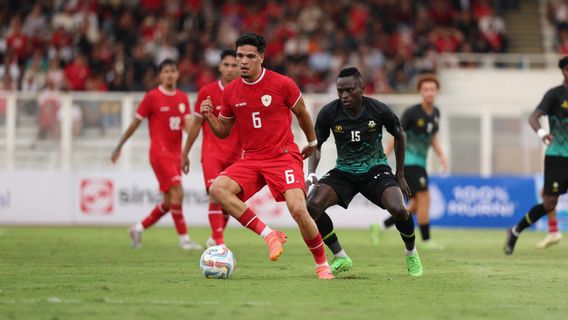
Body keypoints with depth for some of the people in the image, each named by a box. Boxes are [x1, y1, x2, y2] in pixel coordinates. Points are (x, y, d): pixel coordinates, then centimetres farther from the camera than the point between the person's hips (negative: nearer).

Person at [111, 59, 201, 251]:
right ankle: (184, 238, -15)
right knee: (177, 192, -19)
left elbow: (188, 125, 2)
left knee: (169, 202, 8)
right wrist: (119, 147, 5)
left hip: (175, 154, 7)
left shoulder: (183, 98, 11)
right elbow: (135, 123, 1)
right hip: (160, 152, -7)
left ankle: (139, 228, 26)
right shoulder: (152, 97, -4)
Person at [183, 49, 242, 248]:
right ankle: (219, 243, -22)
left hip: (235, 155, 2)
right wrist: (185, 153, 12)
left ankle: (214, 239, 28)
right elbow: (196, 123, 9)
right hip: (211, 151, -2)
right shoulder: (207, 92, -1)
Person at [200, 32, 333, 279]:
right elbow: (223, 131, 15)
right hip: (251, 159, 4)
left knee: (298, 210, -22)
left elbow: (302, 113, 10)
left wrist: (312, 142, 22)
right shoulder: (230, 92, 3)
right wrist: (209, 117, -5)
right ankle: (269, 235, -20)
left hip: (284, 155, -4)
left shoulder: (282, 84, -8)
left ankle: (322, 265, 0)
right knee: (217, 189, -23)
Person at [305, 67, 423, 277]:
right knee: (312, 206, -24)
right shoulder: (329, 113, -15)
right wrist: (311, 174, -20)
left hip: (375, 169, -2)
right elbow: (316, 146, -2)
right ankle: (340, 258, -4)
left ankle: (412, 255, 6)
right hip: (343, 172, 2)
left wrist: (400, 176, 7)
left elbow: (399, 136, 3)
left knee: (398, 210, -27)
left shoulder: (379, 110, -16)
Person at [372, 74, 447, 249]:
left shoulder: (435, 113, 9)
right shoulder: (411, 113, -12)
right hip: (409, 161, -8)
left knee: (416, 206, 8)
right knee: (424, 199, -12)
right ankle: (426, 240, -4)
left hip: (420, 164, 8)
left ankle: (379, 227, 18)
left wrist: (441, 155, 5)